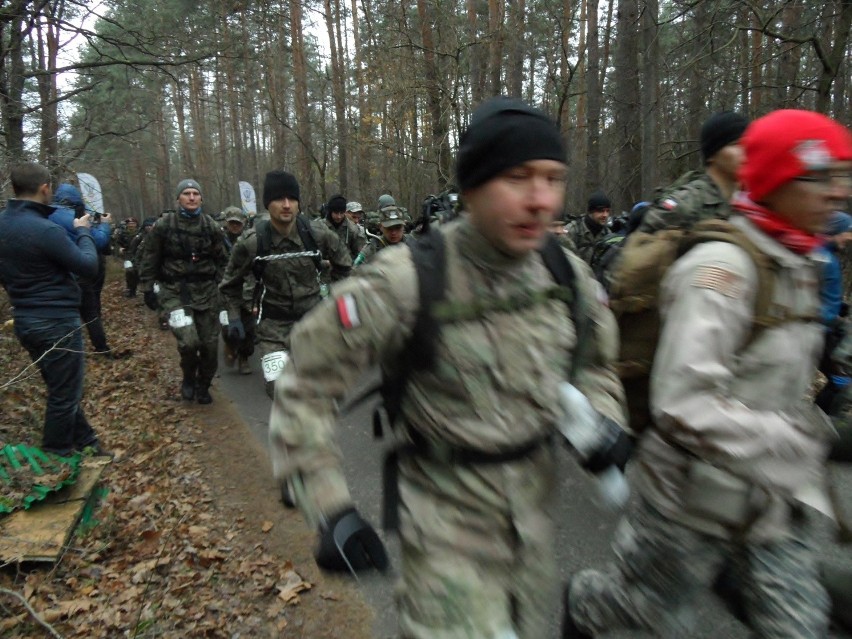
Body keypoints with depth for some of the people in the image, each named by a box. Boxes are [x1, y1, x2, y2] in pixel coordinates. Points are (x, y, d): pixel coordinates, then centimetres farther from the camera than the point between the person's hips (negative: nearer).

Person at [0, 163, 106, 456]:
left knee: (62, 388, 20)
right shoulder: (46, 229, -23)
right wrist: (83, 231, -3)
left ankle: (83, 440, 34)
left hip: (25, 320, 9)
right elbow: (89, 267, -15)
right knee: (65, 393, 6)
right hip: (57, 323, -9)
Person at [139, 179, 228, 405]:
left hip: (206, 291, 3)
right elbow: (150, 260, 4)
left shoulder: (211, 226, 5)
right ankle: (188, 378, 12)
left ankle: (203, 386, 29)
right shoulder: (164, 225, -1)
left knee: (210, 344, 4)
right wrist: (148, 289, 1)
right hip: (175, 292, -2)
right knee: (189, 341, -20)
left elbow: (222, 260, 12)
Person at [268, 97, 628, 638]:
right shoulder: (407, 280, -24)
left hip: (534, 509, 6)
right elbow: (307, 386, -16)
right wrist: (330, 509, -19)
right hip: (448, 521, -5)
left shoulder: (568, 273, -7)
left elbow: (595, 363, 11)